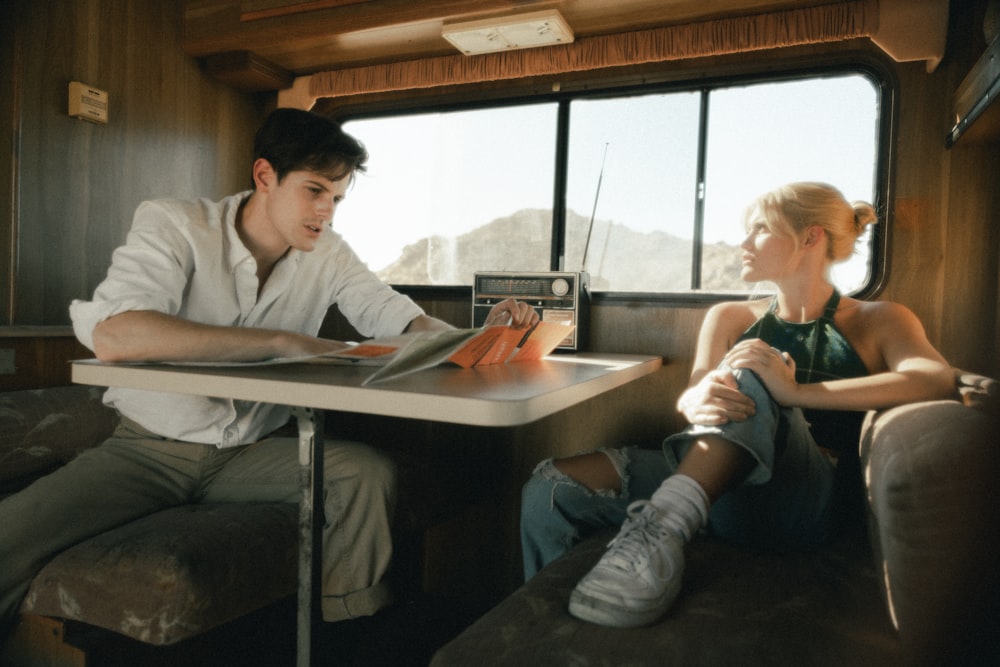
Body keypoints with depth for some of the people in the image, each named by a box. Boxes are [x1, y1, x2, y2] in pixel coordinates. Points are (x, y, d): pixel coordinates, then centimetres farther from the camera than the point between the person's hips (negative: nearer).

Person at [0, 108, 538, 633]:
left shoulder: (328, 254, -1)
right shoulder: (174, 225, -14)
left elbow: (398, 317, -3)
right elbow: (111, 335, -31)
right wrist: (284, 342, -36)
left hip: (248, 453, 3)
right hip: (149, 448, -2)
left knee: (369, 474, -20)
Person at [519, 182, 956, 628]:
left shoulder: (878, 322, 10)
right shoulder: (730, 318, 19)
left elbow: (938, 379, -13)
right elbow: (691, 397, 4)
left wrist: (795, 393, -26)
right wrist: (696, 402, -23)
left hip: (806, 501, -3)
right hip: (722, 494, 3)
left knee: (751, 376, -31)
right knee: (553, 486, -18)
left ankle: (661, 529, -37)